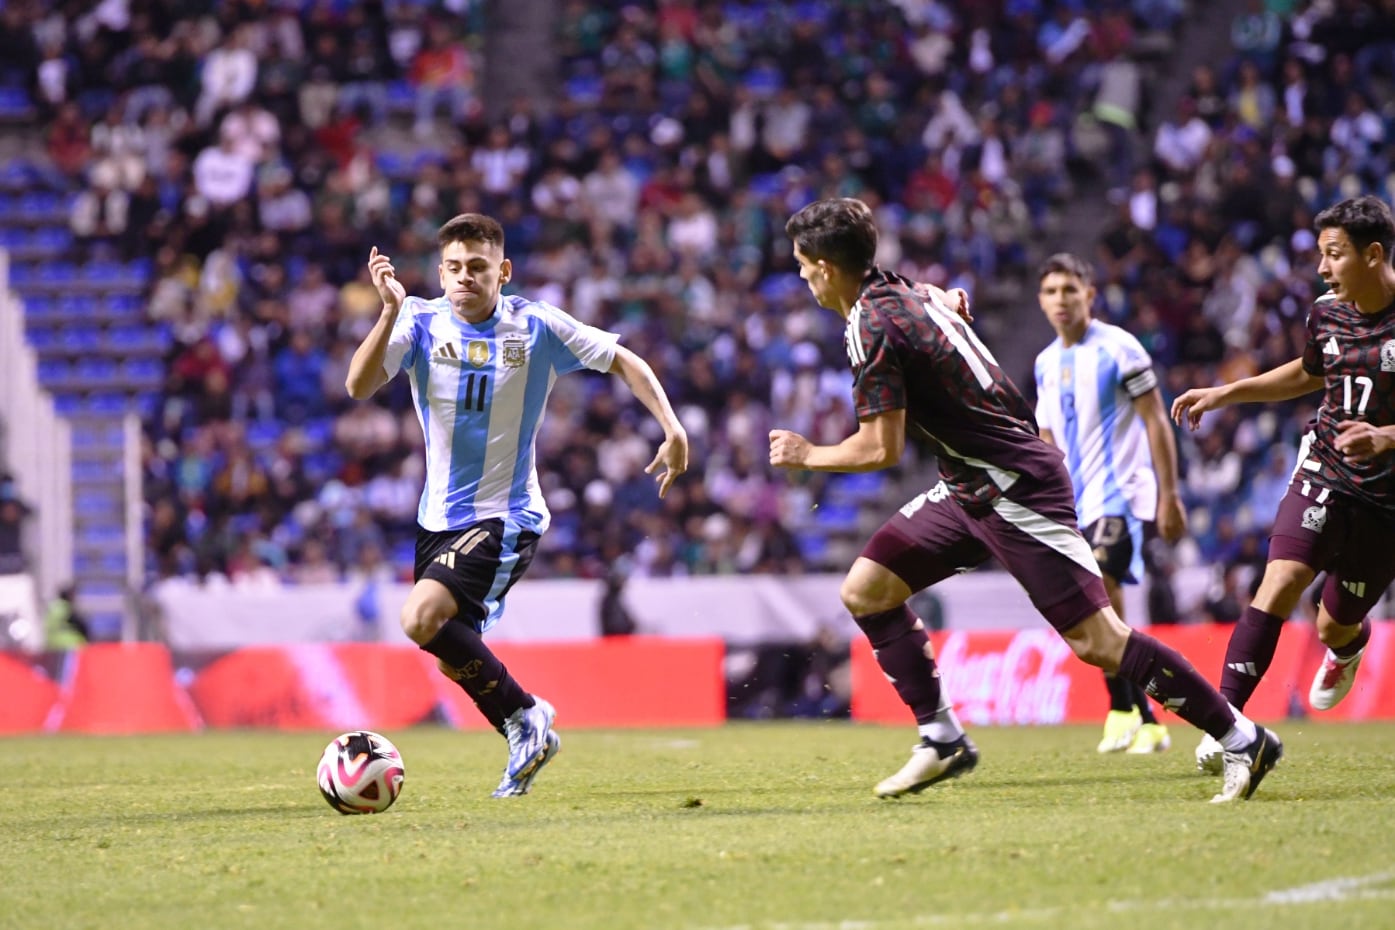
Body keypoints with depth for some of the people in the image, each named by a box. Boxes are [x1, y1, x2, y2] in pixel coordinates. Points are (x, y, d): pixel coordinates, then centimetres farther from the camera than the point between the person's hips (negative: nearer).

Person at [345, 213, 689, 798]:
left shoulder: (537, 326, -9)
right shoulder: (421, 322, -6)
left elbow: (624, 361, 2)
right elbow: (358, 386, -19)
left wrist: (673, 430, -9)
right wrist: (391, 311, -32)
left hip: (507, 515, -5)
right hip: (439, 517, 5)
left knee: (422, 619, -25)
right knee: (454, 659, 12)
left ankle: (523, 716, -9)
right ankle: (528, 743, 35)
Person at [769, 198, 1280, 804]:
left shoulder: (871, 329, -18)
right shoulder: (906, 295, 9)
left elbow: (882, 450, -18)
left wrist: (807, 456, -4)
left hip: (1013, 491, -10)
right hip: (970, 489, 10)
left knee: (1098, 643, -12)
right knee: (865, 590, 5)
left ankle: (1244, 740, -6)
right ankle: (942, 740, 8)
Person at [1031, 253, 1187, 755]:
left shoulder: (1118, 349, -6)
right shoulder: (1047, 363, 14)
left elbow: (1156, 422, -7)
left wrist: (1169, 497, -11)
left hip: (1123, 494, -7)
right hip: (1081, 505, 7)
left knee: (1099, 586, -25)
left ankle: (1122, 709, -19)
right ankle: (1148, 724, 14)